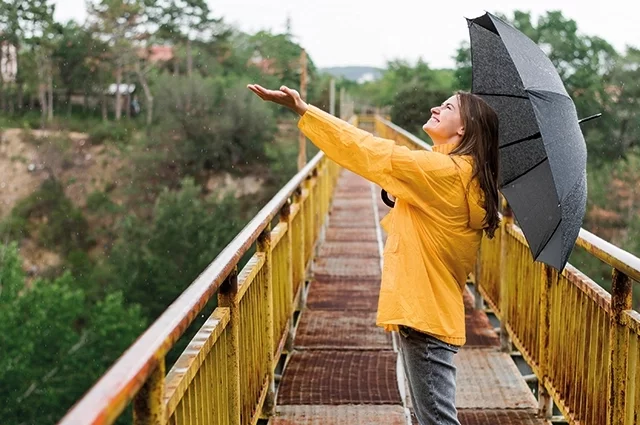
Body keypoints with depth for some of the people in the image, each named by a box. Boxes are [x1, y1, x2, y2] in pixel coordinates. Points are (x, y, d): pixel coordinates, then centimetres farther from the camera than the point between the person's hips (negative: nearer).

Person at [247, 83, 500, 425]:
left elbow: (375, 154, -20)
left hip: (424, 316, -10)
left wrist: (304, 111, -20)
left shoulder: (445, 170, -17)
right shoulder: (460, 173, 12)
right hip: (426, 312, 10)